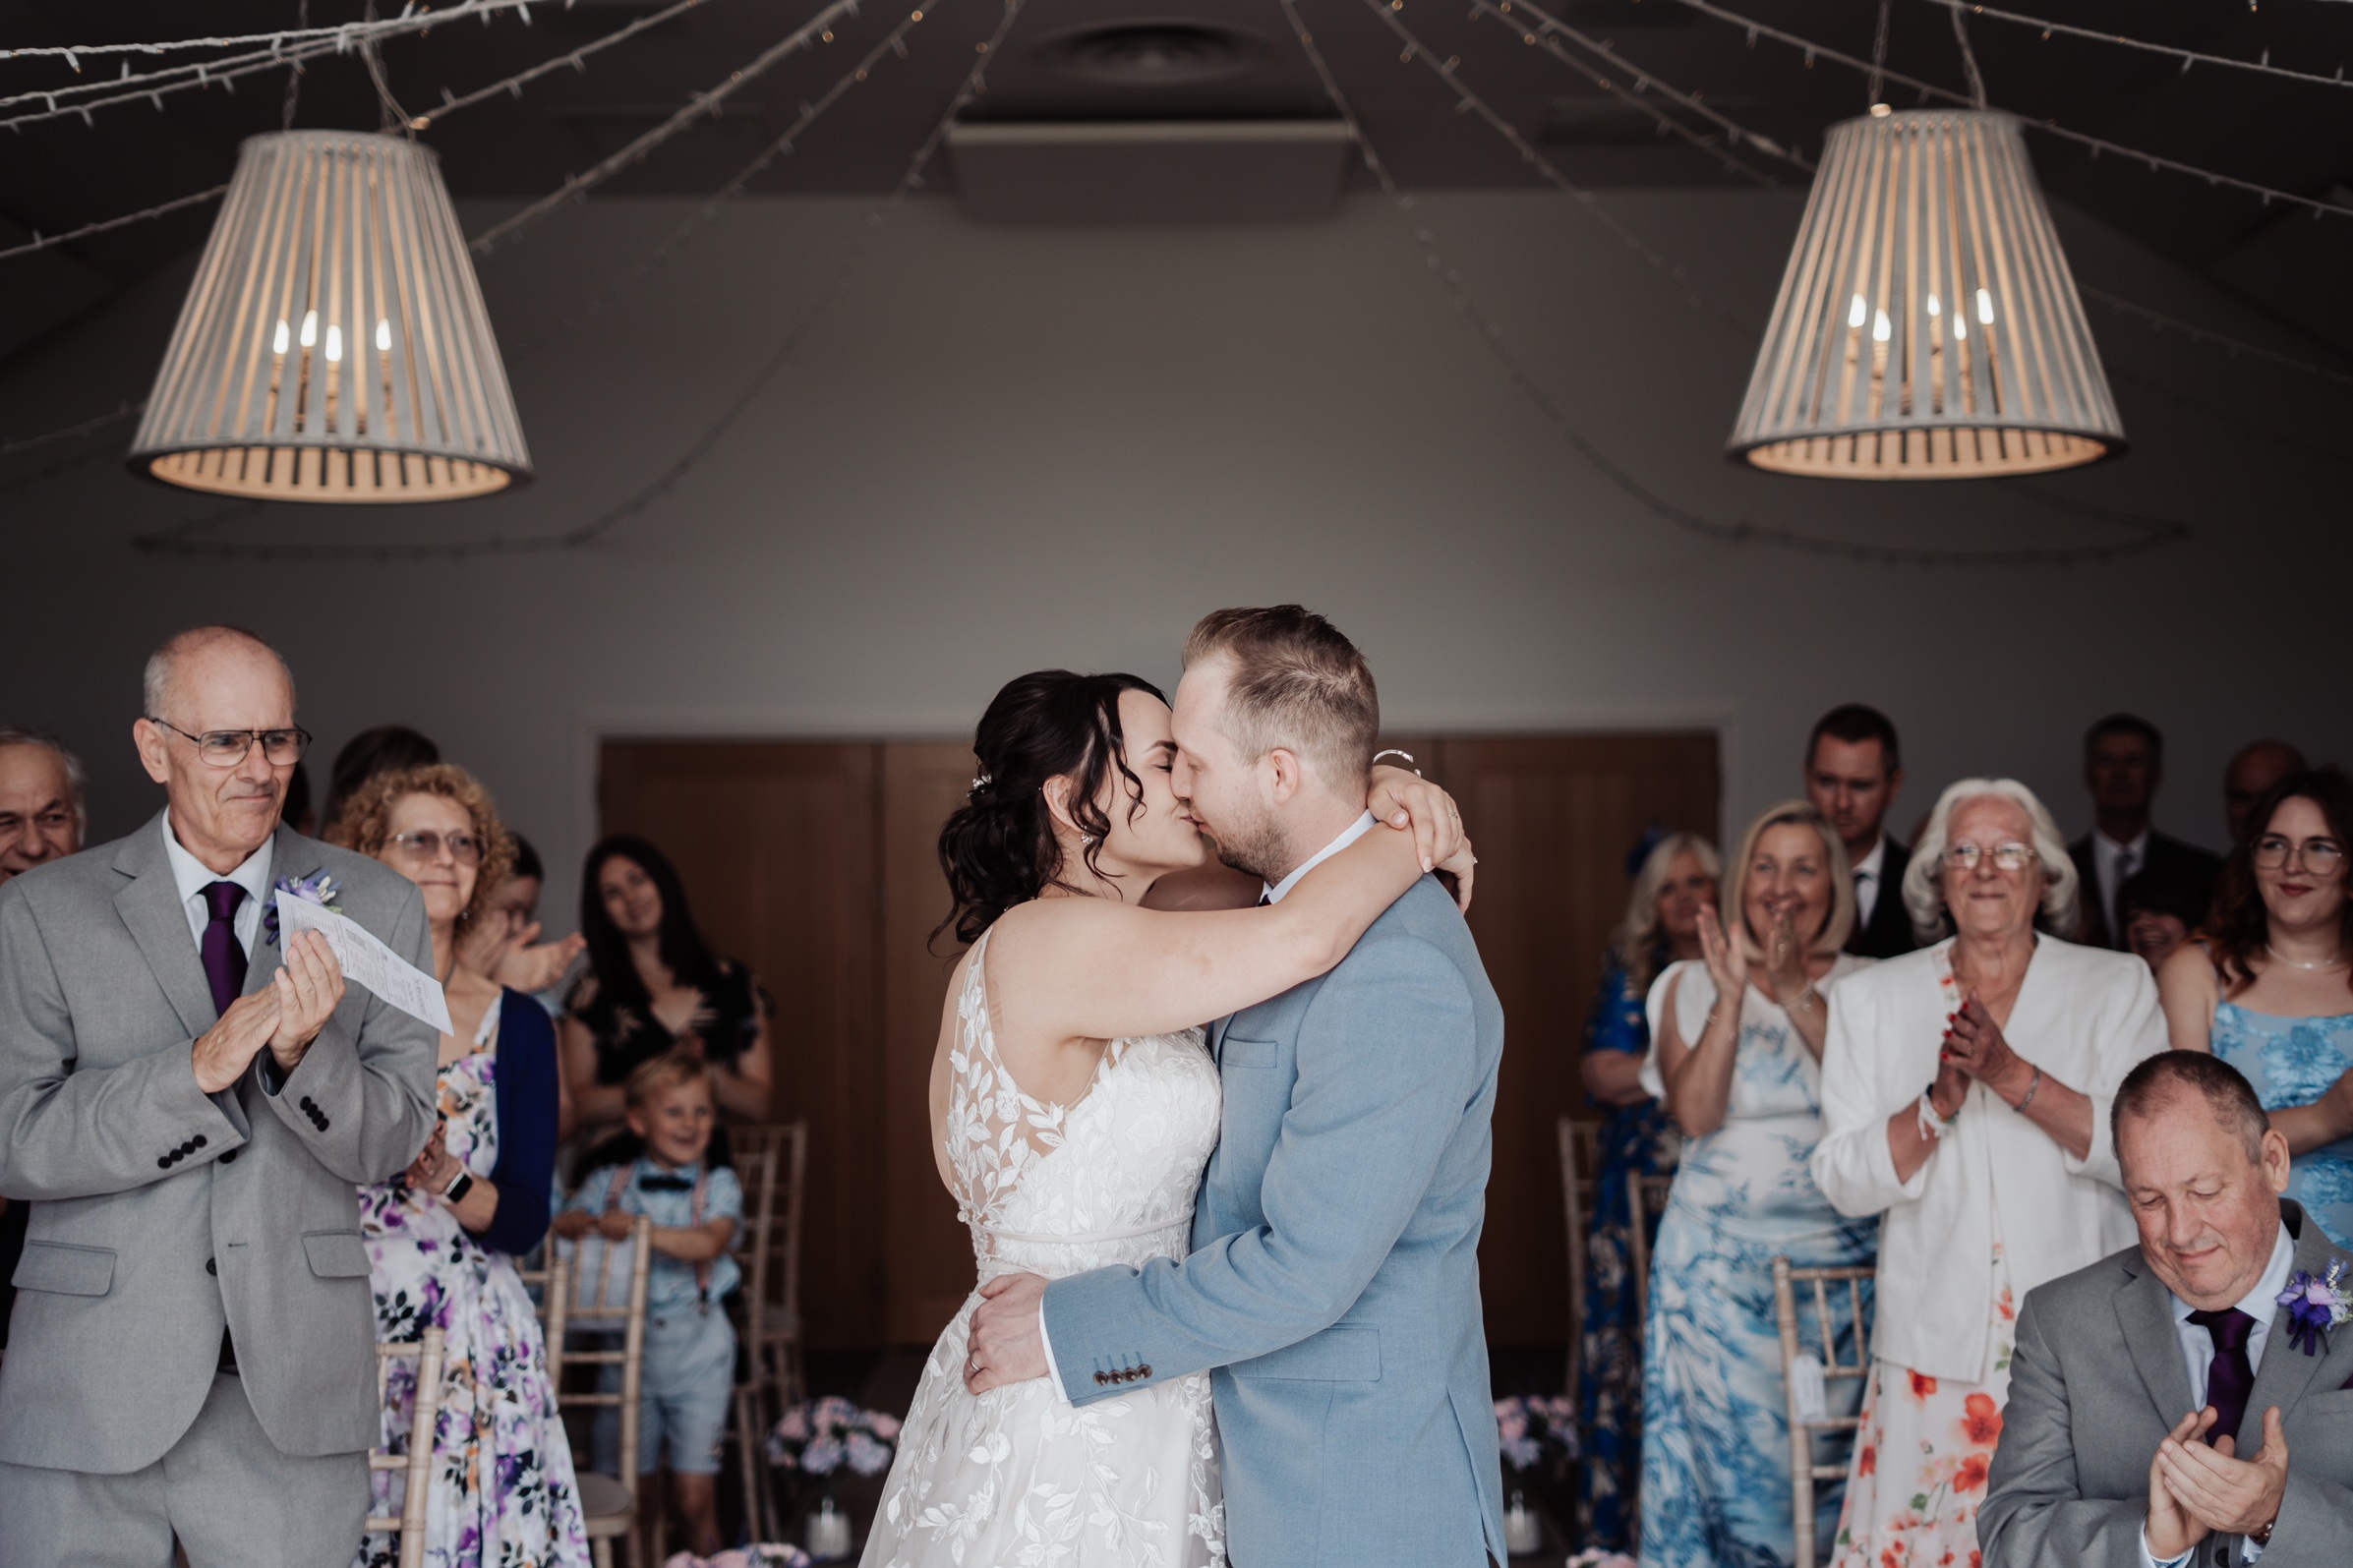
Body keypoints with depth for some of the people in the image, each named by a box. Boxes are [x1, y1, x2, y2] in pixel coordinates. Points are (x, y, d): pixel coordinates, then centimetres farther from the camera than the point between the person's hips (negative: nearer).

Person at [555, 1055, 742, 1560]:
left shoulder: (718, 1185, 2)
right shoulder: (610, 1183, 7)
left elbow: (709, 1243, -15)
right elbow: (563, 1222, -5)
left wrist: (640, 1229, -24)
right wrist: (579, 1222, -27)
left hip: (697, 1351, -2)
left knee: (694, 1496, -3)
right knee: (630, 1490, 7)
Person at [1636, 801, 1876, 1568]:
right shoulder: (1689, 986, 5)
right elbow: (1694, 1113, -8)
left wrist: (1798, 994, -17)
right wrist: (1733, 996, -16)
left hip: (1840, 1260, 0)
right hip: (1721, 1262, 0)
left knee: (1827, 1456, -1)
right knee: (1726, 1441, 1)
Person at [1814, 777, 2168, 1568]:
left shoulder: (2117, 987, 6)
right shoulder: (1874, 999, 9)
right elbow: (1844, 1181, 2)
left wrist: (2013, 1076, -17)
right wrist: (1940, 1102, -14)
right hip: (1934, 1348, 1)